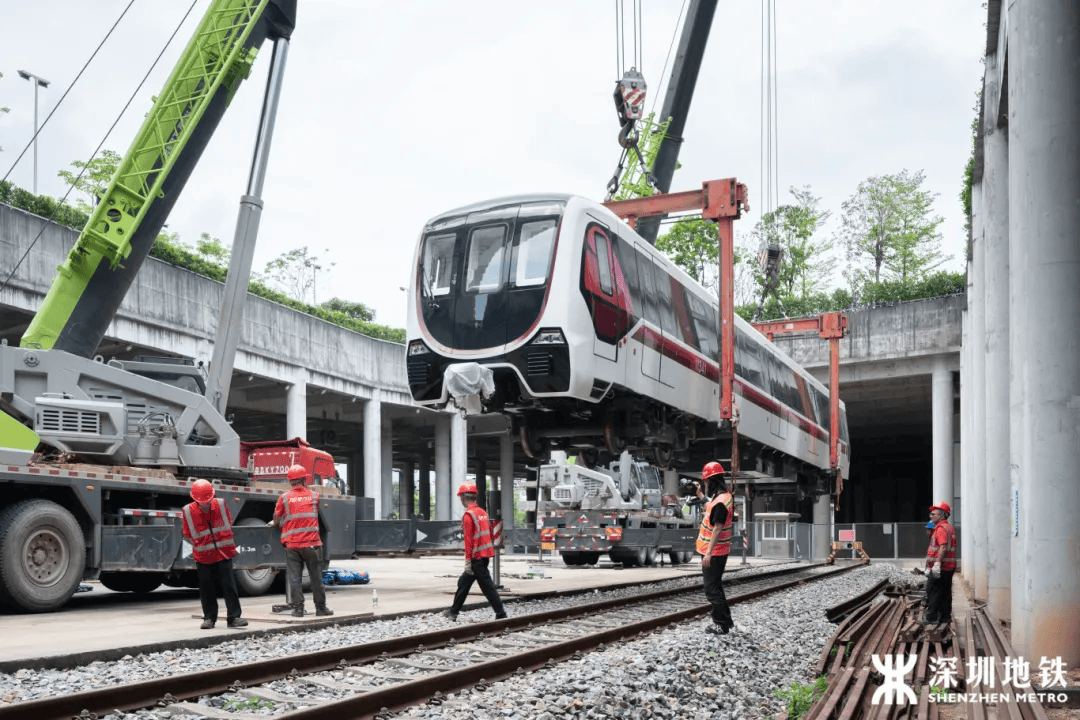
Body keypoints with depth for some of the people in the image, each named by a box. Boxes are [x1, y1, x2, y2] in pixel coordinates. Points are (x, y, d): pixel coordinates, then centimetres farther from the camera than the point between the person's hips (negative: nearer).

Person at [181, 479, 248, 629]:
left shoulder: (221, 505, -6)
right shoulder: (188, 511, -9)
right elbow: (188, 534, 4)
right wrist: (201, 545, 8)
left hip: (224, 553, 0)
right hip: (203, 557, 0)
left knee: (229, 585, -3)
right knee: (207, 589, 5)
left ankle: (234, 617, 1)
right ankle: (209, 617, 17)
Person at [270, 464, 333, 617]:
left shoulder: (284, 498, 0)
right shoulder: (313, 496, 4)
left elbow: (276, 521, 5)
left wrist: (274, 523, 27)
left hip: (291, 544, 0)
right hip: (311, 543, 0)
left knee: (294, 578, 4)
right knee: (316, 577, 8)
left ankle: (298, 609, 3)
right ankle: (320, 607, 13)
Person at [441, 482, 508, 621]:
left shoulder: (468, 515, -14)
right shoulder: (482, 512, 12)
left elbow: (469, 539, -17)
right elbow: (489, 534, 17)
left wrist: (468, 560, -16)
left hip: (477, 557, -9)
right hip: (486, 554, 9)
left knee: (487, 586, -5)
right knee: (464, 582, 16)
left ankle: (501, 614, -3)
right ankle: (454, 611, 22)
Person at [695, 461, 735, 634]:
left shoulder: (720, 502, -23)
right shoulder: (725, 496, 7)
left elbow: (717, 529, -25)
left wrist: (708, 553, -25)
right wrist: (702, 498, 26)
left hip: (713, 553, -10)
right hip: (720, 551, 10)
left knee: (712, 589, -1)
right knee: (716, 587, 21)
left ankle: (721, 625, 6)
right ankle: (725, 620, 29)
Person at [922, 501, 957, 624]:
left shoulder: (941, 528, -14)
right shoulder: (948, 527, 19)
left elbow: (943, 547, -25)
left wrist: (937, 564, -29)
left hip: (941, 567, -10)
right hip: (949, 566, 10)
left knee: (933, 591, -6)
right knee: (945, 591, 12)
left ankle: (931, 617, -5)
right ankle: (945, 616, 16)